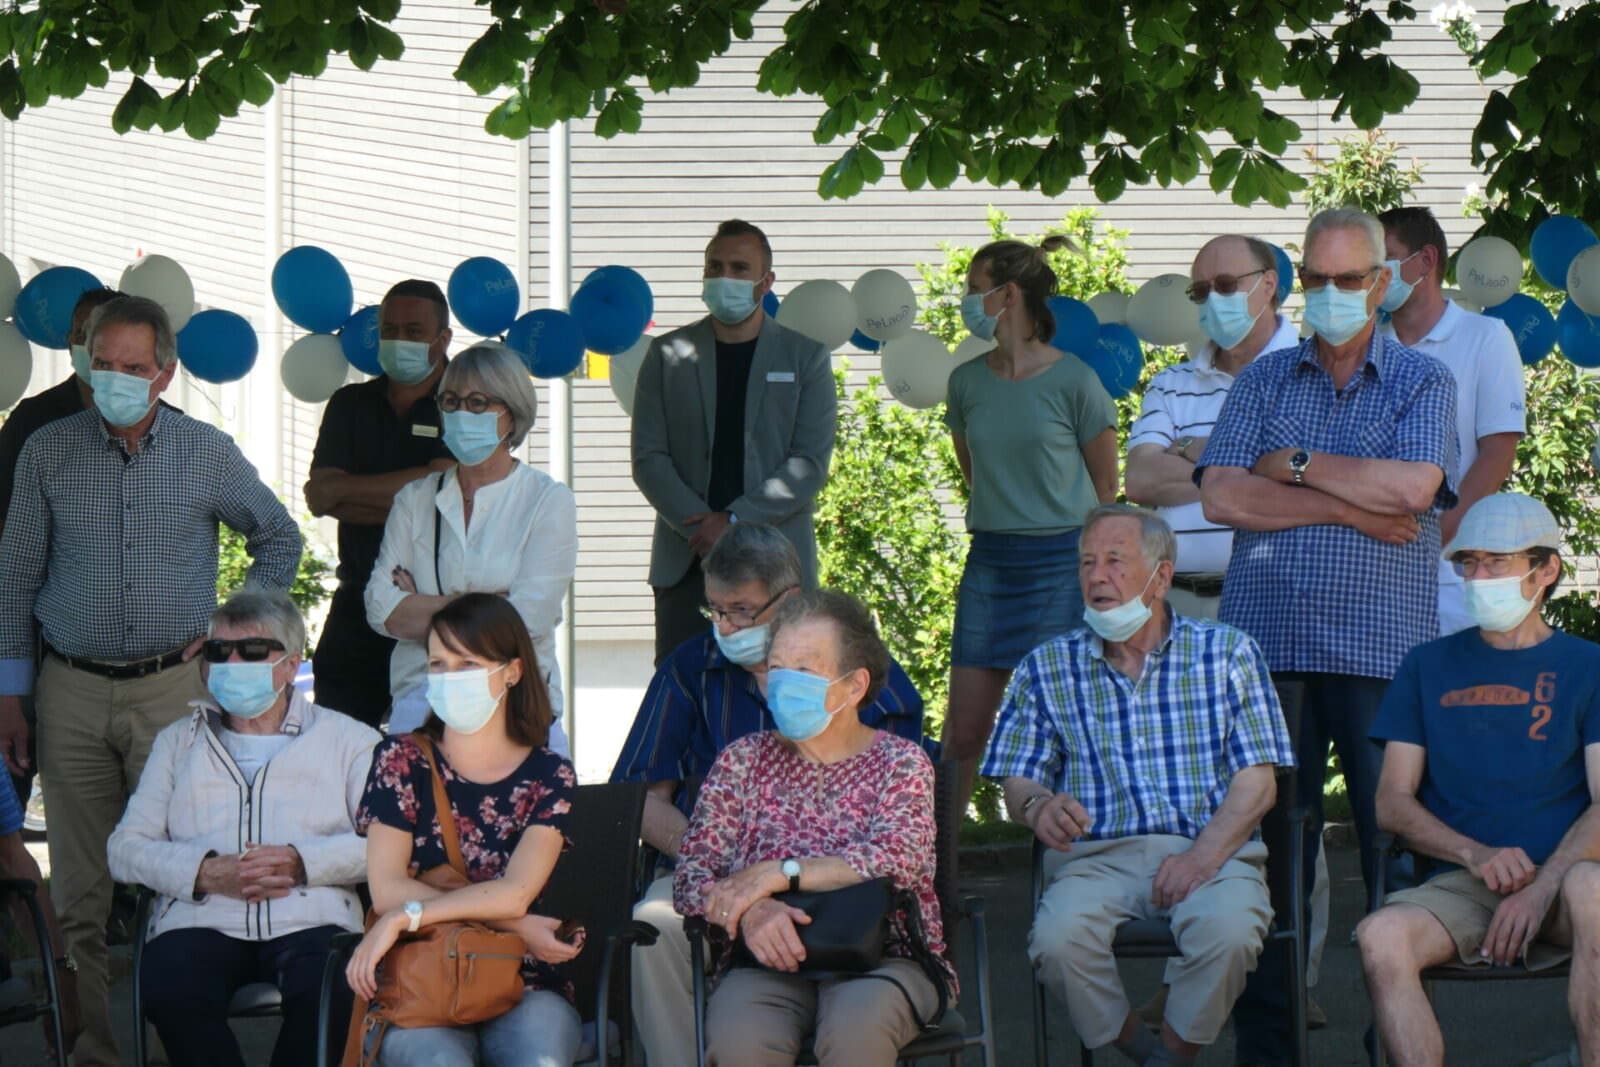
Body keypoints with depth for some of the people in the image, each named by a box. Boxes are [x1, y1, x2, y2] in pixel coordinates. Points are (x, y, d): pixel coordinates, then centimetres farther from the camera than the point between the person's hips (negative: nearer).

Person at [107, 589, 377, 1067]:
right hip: (200, 920, 1)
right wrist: (208, 872, -5)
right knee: (170, 991, -34)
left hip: (308, 919, -1)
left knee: (328, 992, -36)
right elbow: (125, 847, 14)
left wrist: (303, 862, -12)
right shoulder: (178, 741, 26)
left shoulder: (346, 738, 19)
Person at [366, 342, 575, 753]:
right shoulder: (416, 499, 14)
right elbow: (380, 608, 2)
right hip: (422, 698, 2)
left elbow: (527, 620, -8)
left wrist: (422, 609, -1)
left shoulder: (547, 500, 4)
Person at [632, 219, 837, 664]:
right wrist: (702, 529, -10)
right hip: (686, 561, 1)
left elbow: (811, 462, -1)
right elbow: (648, 458, 4)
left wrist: (734, 520, -12)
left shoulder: (805, 357, 7)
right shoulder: (668, 355, 10)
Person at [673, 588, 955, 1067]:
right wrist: (749, 911, -17)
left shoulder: (900, 763, 9)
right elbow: (690, 877, 6)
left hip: (881, 956, -1)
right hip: (769, 962, 1)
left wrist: (778, 873, -13)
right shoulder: (743, 761, 16)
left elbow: (899, 860, -10)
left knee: (855, 1027, -36)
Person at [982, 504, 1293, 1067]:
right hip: (1097, 858, 1)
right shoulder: (1049, 668, 14)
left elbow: (1256, 782, 3)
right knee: (1058, 938, -32)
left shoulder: (1227, 654, 9)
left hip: (1212, 851, -1)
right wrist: (1038, 807, -15)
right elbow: (1018, 782, 11)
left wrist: (1202, 857, -14)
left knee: (1229, 930, -35)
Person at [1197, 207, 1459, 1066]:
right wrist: (1349, 507, -6)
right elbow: (1220, 495, -1)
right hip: (1268, 646, 2)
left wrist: (1298, 465, -3)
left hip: (1383, 649, -2)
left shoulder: (1423, 383, 8)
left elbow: (1413, 487, -11)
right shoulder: (1265, 380, 13)